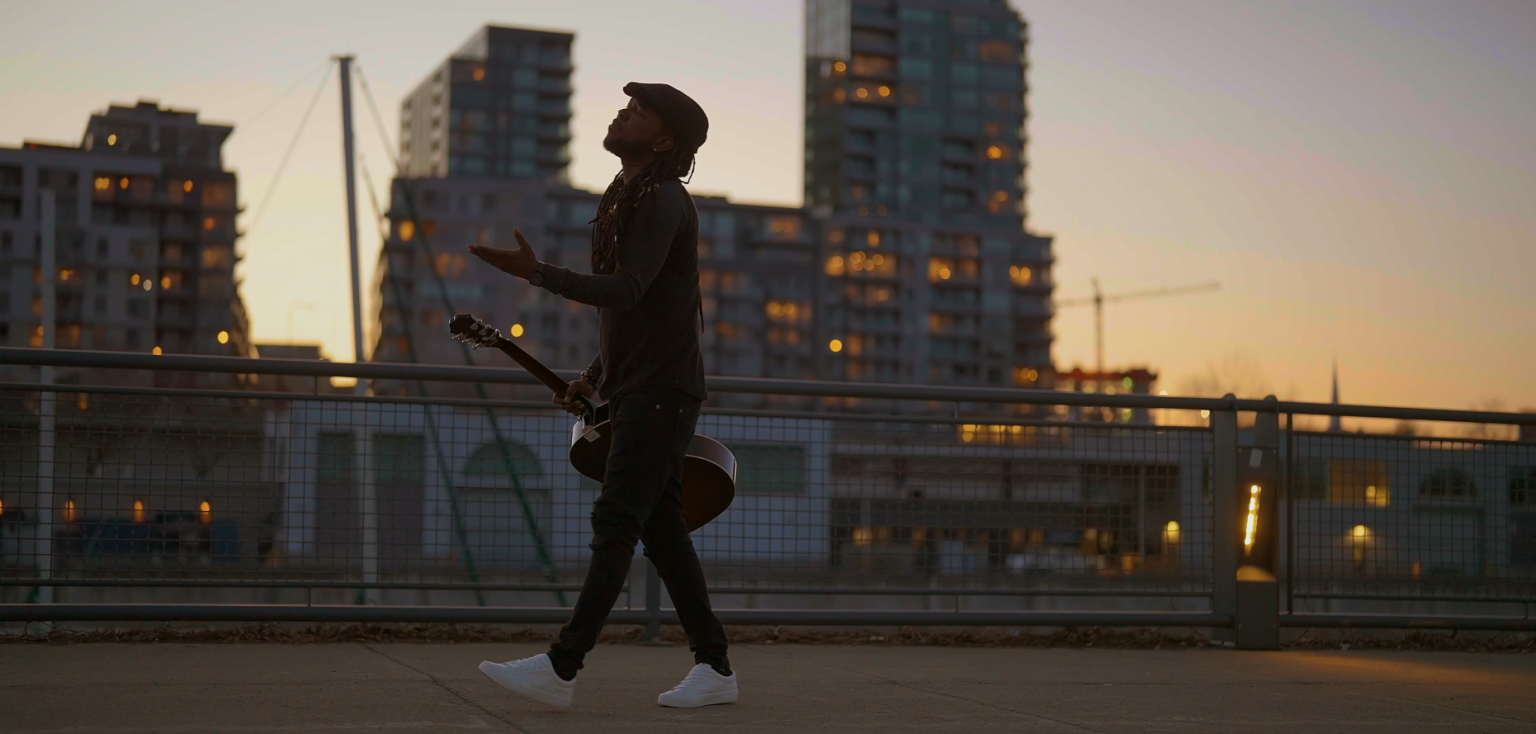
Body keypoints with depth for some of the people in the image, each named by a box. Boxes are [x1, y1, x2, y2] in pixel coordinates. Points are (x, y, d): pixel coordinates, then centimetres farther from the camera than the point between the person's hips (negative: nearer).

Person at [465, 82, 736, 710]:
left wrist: (536, 273, -33)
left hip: (661, 389, -10)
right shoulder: (628, 202, 18)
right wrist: (595, 374, 17)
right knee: (661, 529, 8)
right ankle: (714, 667, 12)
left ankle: (561, 669, -14)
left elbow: (626, 291, -25)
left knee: (616, 523, -12)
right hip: (634, 388, 10)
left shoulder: (664, 202, -12)